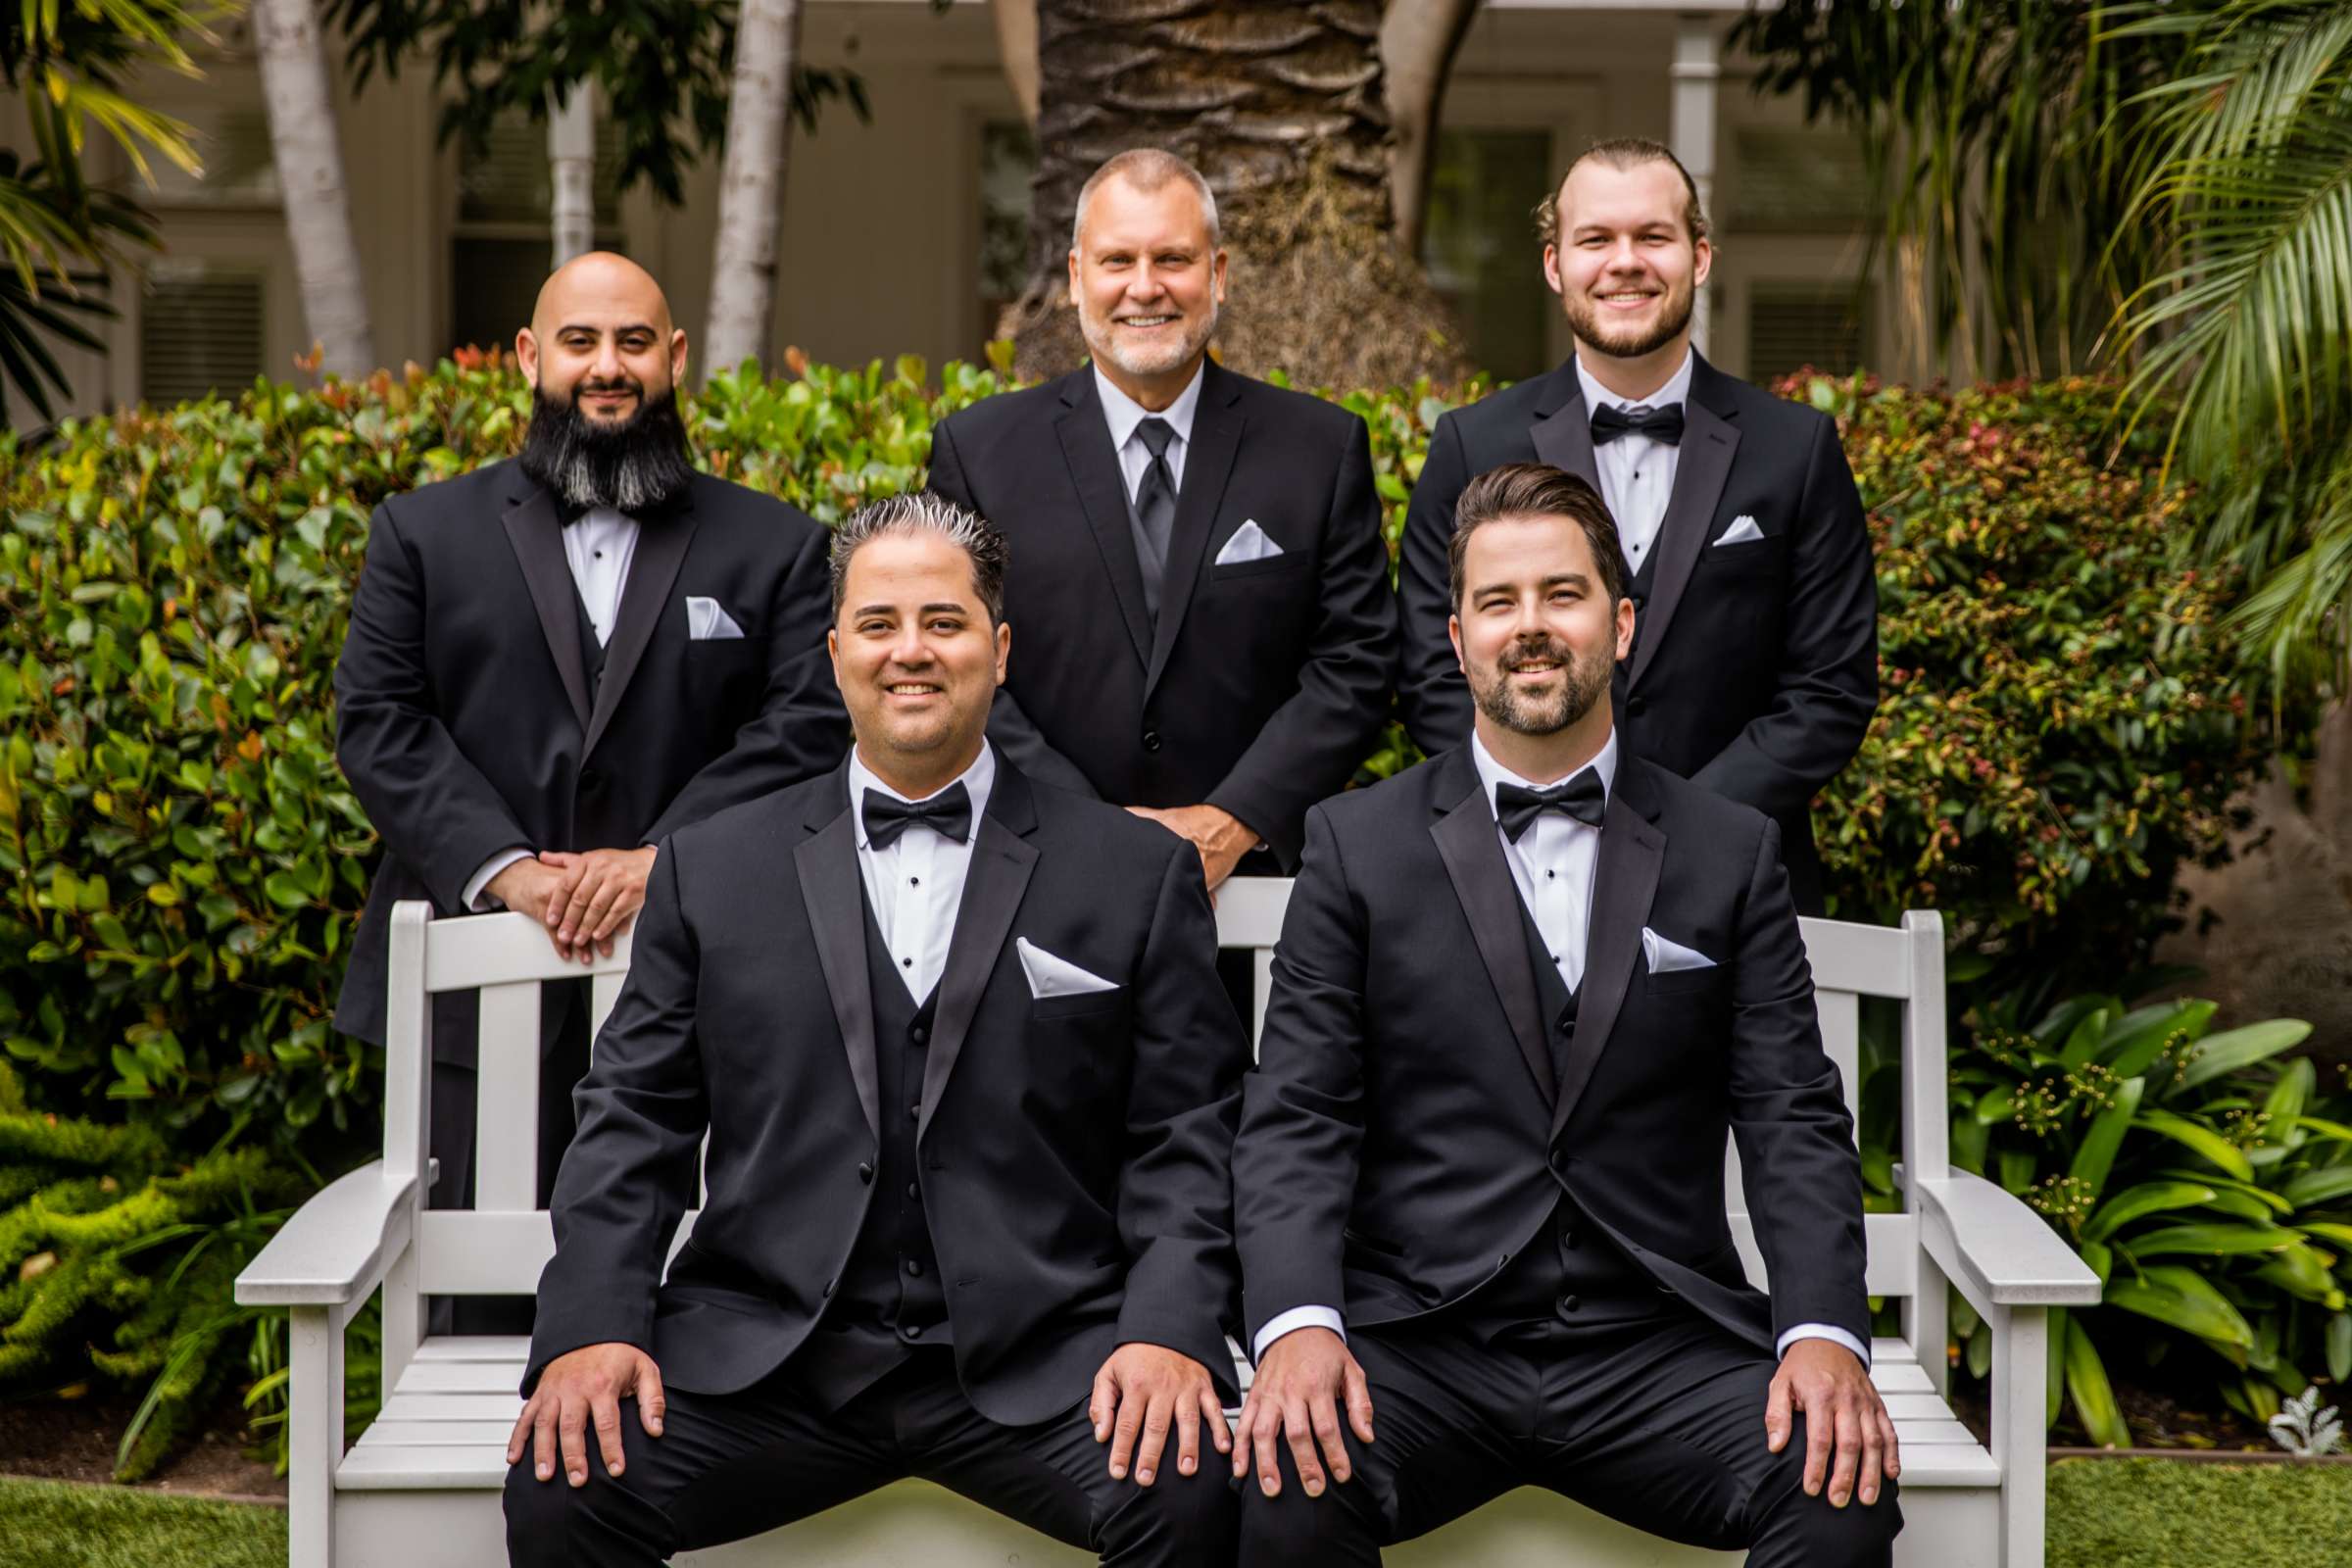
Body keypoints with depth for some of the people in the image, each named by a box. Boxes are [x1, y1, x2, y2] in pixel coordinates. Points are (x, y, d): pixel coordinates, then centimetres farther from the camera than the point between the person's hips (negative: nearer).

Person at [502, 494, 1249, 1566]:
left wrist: (1167, 1330, -12)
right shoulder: (711, 869, 14)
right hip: (764, 1353, 1)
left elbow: (1187, 1138, 5)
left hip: (1035, 1357, -1)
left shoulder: (1139, 875, 10)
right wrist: (595, 1326, -6)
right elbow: (633, 1118, 10)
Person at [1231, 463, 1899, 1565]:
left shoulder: (1732, 855, 11)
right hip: (1419, 1344, -1)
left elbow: (1795, 1122, 5)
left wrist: (1825, 1332, -13)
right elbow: (1294, 1121, 1)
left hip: (1655, 1350, 1)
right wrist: (1298, 1323, -18)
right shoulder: (1358, 844, 7)